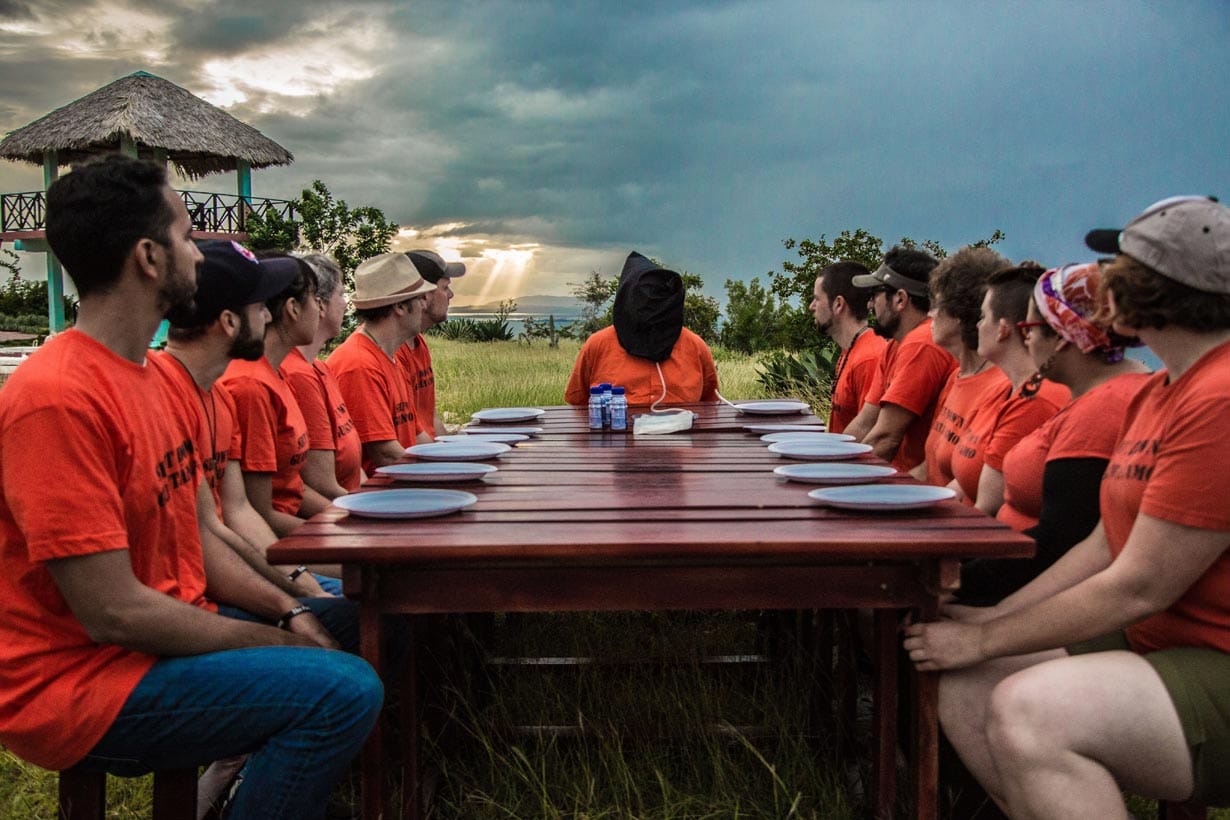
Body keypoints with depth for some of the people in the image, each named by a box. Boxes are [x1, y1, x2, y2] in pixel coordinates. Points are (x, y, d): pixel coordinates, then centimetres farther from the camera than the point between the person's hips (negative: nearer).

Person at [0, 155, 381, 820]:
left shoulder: (147, 379, 9)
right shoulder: (59, 399, -22)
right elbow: (114, 612, -24)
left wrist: (288, 611, -3)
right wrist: (280, 642, -15)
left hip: (163, 638, 10)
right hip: (78, 685, -10)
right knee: (342, 691, -25)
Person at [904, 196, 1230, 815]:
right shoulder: (1158, 394, 13)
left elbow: (1138, 588, -20)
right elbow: (1105, 548, 12)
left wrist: (986, 639, -11)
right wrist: (994, 618, 3)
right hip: (1159, 645, 10)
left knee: (1027, 712, -30)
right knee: (965, 690, -1)